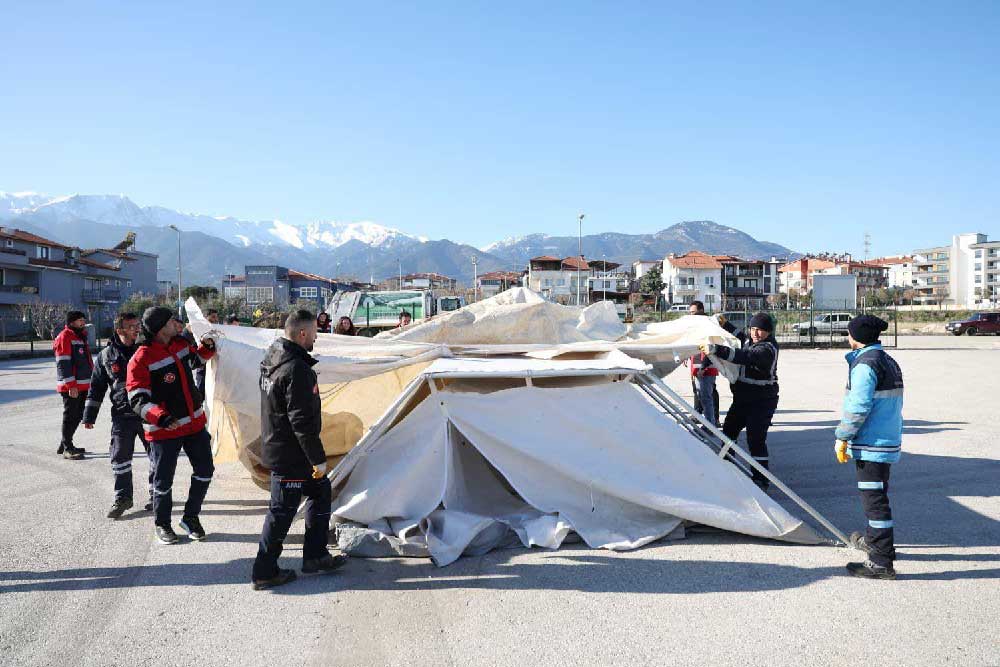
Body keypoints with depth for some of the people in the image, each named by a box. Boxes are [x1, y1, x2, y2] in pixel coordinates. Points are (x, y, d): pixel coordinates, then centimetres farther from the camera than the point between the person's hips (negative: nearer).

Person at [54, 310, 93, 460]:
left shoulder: (81, 336, 18)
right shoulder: (65, 337, -11)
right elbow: (63, 363, -17)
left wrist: (90, 382, 24)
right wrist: (71, 385, -21)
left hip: (83, 386, 9)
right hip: (71, 387, -9)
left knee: (78, 416, 15)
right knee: (70, 416, -3)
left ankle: (65, 445, 27)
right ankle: (67, 449, 4)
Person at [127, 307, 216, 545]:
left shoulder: (181, 344, 4)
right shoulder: (141, 359, -17)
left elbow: (198, 357, 26)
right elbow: (137, 399, -20)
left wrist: (207, 346, 4)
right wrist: (161, 418, -34)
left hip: (195, 422, 6)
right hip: (163, 430, -6)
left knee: (205, 470, 11)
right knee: (164, 480, 6)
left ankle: (191, 517, 29)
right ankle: (162, 524, 29)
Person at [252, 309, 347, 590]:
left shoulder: (272, 359, 7)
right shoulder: (296, 370, -25)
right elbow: (302, 421, -25)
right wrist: (318, 459, -16)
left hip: (276, 446, 10)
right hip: (290, 455, -10)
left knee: (320, 490, 20)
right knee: (282, 511, 2)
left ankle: (315, 556, 28)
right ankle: (264, 573, 15)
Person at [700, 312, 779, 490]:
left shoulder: (767, 349, -22)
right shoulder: (751, 340, 8)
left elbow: (744, 357, -37)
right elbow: (742, 338, 33)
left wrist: (716, 349, -43)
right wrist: (726, 325, 24)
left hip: (761, 402, -10)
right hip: (742, 399, 10)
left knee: (756, 439, -15)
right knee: (728, 430, 21)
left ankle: (761, 479, -6)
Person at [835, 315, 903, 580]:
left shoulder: (865, 364, -16)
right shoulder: (889, 361, 14)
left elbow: (858, 407, -21)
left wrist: (842, 437, -13)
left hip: (871, 443, -10)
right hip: (888, 440, 10)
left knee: (874, 498, -7)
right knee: (877, 495, 24)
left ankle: (881, 562, -5)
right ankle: (874, 540, 42)